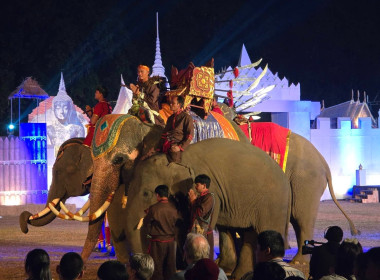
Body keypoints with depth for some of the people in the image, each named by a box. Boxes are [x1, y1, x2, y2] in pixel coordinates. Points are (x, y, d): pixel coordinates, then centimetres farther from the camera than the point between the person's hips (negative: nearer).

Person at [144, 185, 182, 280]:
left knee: (157, 266, 5)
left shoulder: (154, 208, -16)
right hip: (171, 240, 4)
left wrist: (148, 214, 14)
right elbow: (178, 222, 7)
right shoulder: (173, 208, -6)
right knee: (170, 266, 13)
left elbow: (146, 222, -4)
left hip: (158, 241, -4)